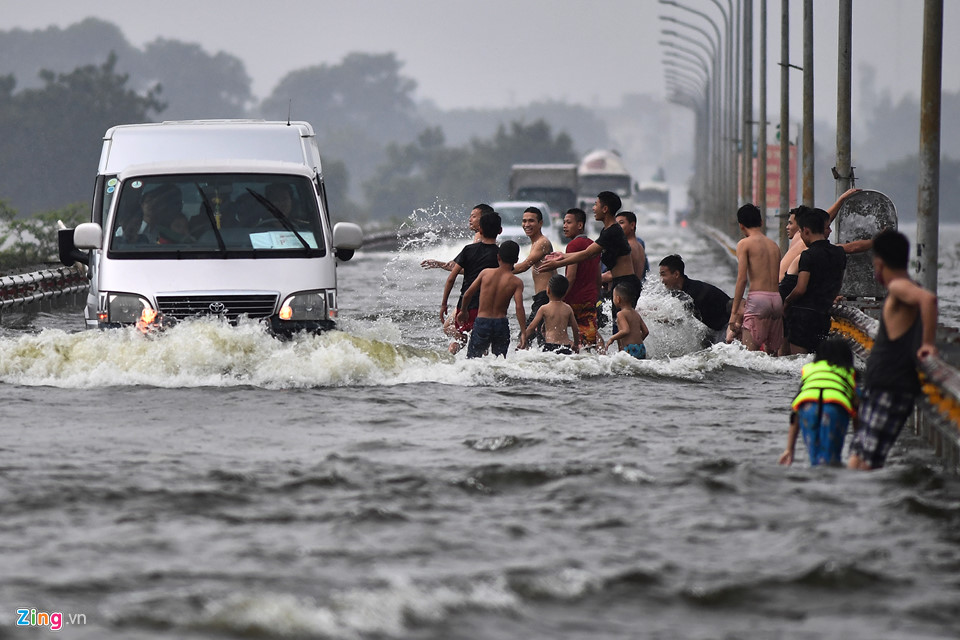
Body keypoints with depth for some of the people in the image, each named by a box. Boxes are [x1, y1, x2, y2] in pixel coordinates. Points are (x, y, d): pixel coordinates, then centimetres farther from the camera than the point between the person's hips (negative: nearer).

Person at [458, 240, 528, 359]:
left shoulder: (485, 273, 1)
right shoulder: (516, 282, -4)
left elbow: (467, 294, 4)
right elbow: (519, 307, -14)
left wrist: (463, 311, 23)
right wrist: (523, 333, -13)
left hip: (481, 322, 0)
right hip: (501, 324, 0)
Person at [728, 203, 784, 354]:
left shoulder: (745, 244, 0)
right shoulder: (774, 245, 18)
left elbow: (742, 279, -7)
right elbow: (778, 279, 16)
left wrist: (734, 312, -6)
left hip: (758, 298, -6)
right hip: (777, 299, 6)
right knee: (771, 353, 10)